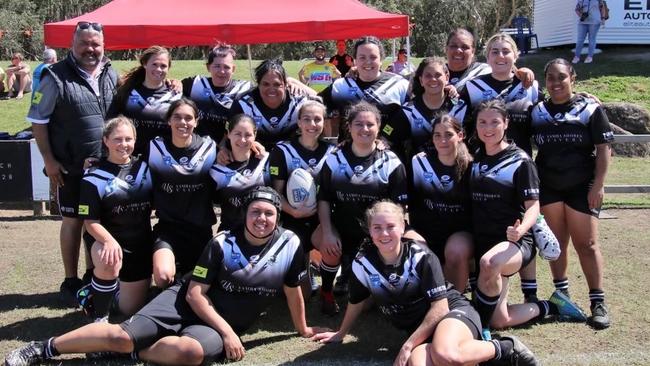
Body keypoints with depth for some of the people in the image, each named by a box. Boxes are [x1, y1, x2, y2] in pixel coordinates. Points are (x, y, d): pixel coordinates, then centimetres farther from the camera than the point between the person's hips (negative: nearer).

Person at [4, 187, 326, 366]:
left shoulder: (290, 245, -6)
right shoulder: (223, 243, -8)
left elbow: (293, 291, 8)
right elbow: (195, 293, -9)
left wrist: (302, 329, 16)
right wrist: (227, 330, -18)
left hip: (222, 327, 1)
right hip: (187, 302, 0)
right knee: (124, 334, -20)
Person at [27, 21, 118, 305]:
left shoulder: (111, 75, 6)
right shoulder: (55, 77, -9)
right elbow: (38, 121, -6)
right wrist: (49, 160, -10)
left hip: (106, 165, 4)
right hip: (70, 167, -4)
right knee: (73, 220, 5)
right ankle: (71, 281, 18)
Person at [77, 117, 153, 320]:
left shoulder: (144, 168, 3)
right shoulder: (94, 177, -9)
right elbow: (90, 221, -13)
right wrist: (109, 241, -32)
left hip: (140, 245, 4)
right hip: (106, 240, -4)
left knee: (131, 310, 8)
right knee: (109, 264, -40)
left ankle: (117, 285, 43)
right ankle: (99, 316, -14)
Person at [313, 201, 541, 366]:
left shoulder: (421, 257, -13)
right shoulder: (363, 264, -4)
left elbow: (440, 307, -14)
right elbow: (357, 301, 17)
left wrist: (408, 345, -16)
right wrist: (341, 334, 31)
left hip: (452, 310, -3)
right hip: (419, 330, 3)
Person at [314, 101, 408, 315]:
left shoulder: (391, 163, -4)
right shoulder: (334, 160, 3)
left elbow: (399, 205, -3)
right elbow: (324, 200, 4)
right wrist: (327, 232, -8)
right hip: (341, 229, 1)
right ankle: (326, 292, 5)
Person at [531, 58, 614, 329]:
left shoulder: (590, 109, -3)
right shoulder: (537, 112, 6)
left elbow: (604, 148, -4)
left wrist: (598, 185, -10)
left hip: (581, 187, -3)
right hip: (548, 187, 3)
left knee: (586, 244, -3)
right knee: (555, 243, 8)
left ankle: (598, 302, 4)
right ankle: (561, 295, 21)